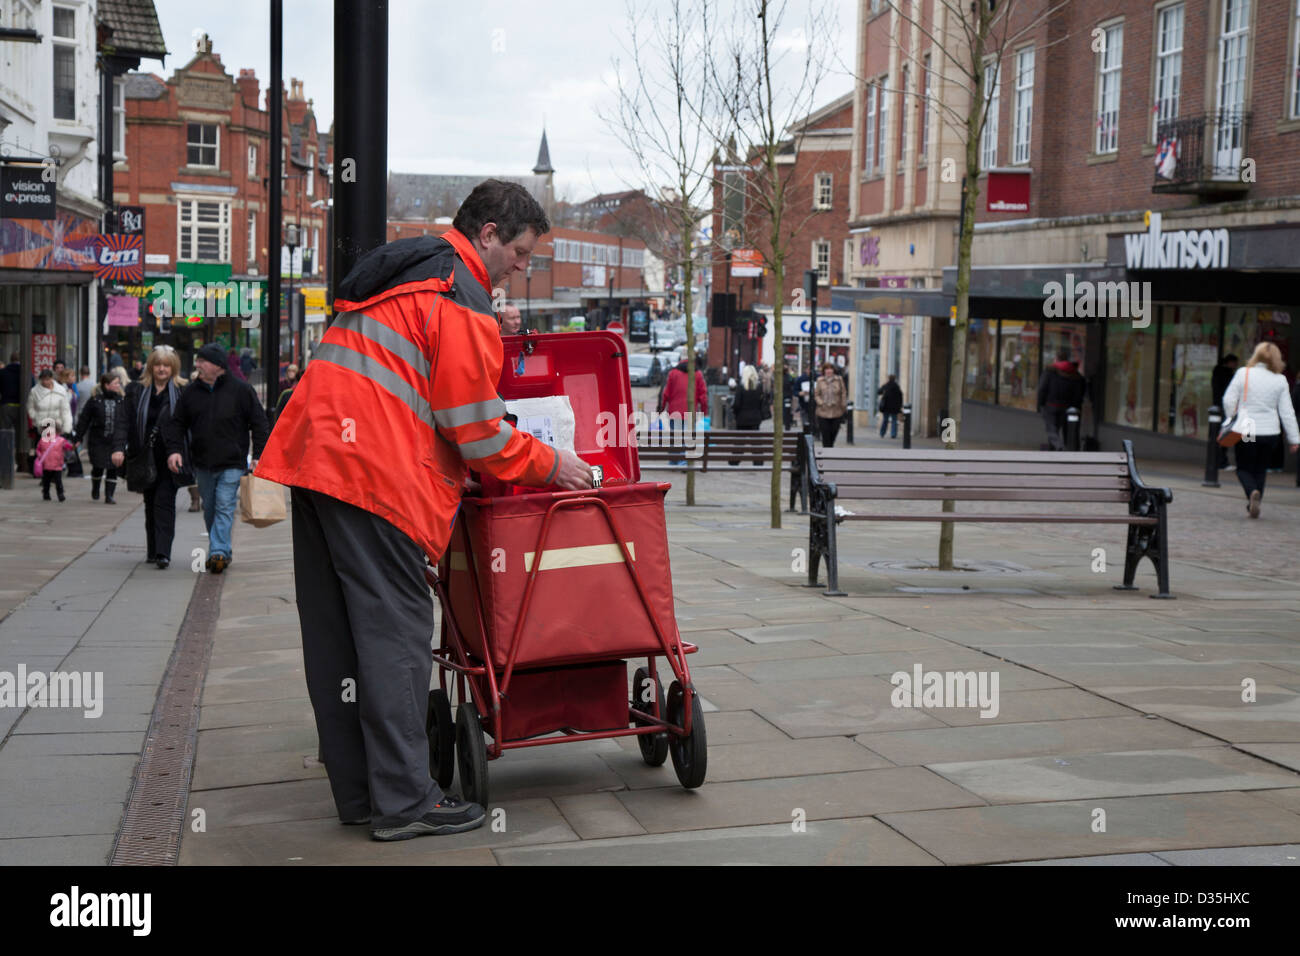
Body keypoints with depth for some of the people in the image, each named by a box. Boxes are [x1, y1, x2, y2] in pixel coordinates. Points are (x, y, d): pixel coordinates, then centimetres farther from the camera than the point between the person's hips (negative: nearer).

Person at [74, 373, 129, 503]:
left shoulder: (122, 400, 6)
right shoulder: (94, 400, -1)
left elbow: (128, 421, 10)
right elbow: (84, 419, 2)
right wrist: (78, 438, 1)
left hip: (117, 440, 1)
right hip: (98, 440, -1)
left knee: (113, 469, -1)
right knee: (98, 467, 5)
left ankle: (109, 495, 4)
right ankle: (95, 490, 31)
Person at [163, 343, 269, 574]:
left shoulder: (240, 389, -5)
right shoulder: (191, 391, 6)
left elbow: (260, 423, -1)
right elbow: (176, 423, 11)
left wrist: (258, 455, -7)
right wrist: (174, 449, -5)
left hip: (231, 463, -5)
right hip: (202, 463, 5)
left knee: (224, 507, -12)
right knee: (209, 510, 11)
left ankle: (219, 552, -17)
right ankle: (223, 551, 23)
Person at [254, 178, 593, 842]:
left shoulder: (394, 275, 25)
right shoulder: (462, 298, -6)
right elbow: (477, 427, -9)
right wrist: (548, 465, 3)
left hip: (315, 457, 10)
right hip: (378, 476, -10)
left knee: (336, 634, 10)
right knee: (395, 632, -5)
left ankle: (358, 792, 17)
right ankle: (403, 800, -3)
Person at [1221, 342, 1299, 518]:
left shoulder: (1243, 373, -6)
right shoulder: (1280, 380, -1)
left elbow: (1228, 400, -8)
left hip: (1246, 431, -2)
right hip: (1270, 432, 2)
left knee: (1244, 468, 8)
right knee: (1260, 469, 16)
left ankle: (1253, 492, -20)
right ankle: (1254, 504, 15)